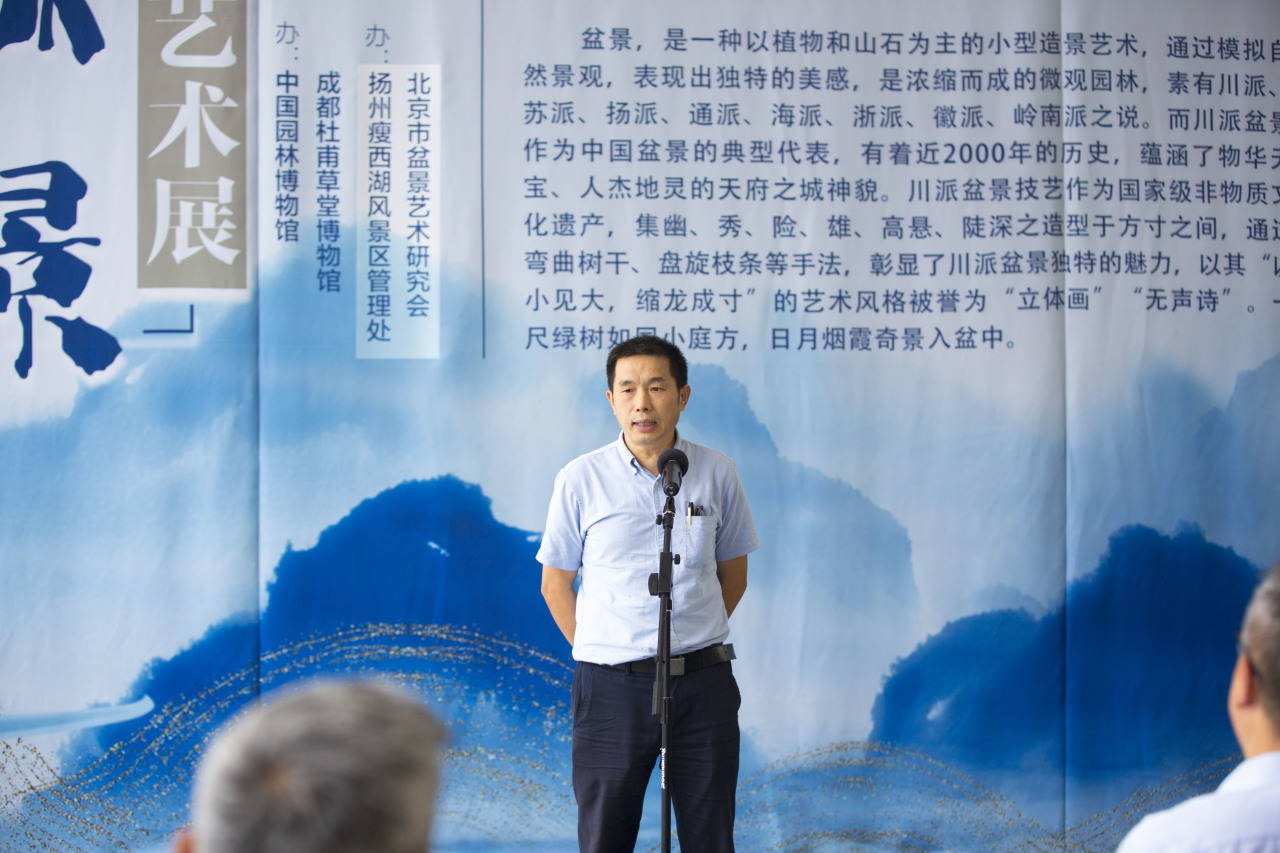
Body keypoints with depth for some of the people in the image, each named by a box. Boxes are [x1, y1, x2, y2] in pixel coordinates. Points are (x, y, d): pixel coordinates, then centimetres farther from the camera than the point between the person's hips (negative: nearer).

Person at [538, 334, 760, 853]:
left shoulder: (716, 473, 3)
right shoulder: (580, 480, -1)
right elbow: (556, 583, 8)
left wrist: (693, 640, 7)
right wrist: (596, 652, 3)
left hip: (703, 681, 1)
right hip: (612, 687, -1)